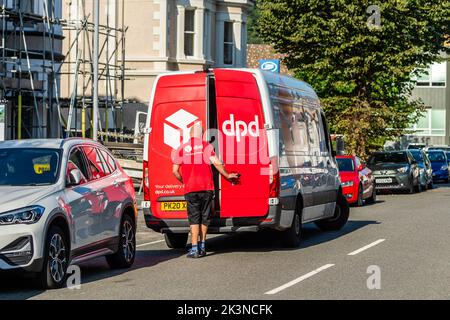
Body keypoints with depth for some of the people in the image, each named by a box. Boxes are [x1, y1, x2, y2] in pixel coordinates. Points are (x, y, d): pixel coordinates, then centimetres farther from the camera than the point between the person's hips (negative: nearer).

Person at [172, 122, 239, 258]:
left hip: (190, 189, 0)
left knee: (194, 218, 1)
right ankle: (202, 246, 18)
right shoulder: (206, 146, 2)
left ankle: (195, 248, -9)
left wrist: (183, 181, 21)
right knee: (205, 217, 12)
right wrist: (227, 175, 10)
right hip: (206, 187, 0)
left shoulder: (182, 148, 4)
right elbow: (217, 163, -5)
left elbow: (175, 171, 3)